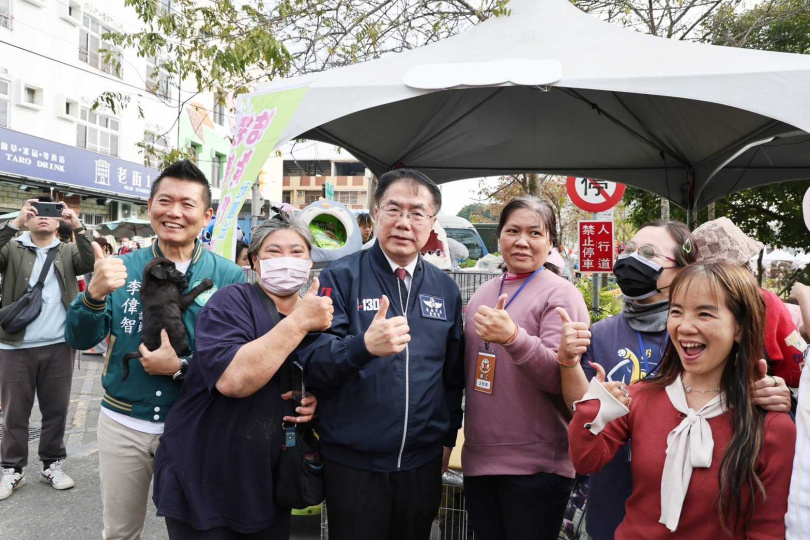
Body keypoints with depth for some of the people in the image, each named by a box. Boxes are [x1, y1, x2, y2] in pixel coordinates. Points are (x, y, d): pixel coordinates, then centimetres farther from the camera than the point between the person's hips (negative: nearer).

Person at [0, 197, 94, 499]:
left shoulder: (68, 251, 9)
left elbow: (91, 265, -10)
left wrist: (79, 228, -19)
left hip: (58, 347, 1)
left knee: (56, 410, 10)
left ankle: (52, 465, 25)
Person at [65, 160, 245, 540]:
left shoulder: (229, 276, -9)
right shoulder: (122, 267, -2)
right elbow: (80, 340, -6)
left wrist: (182, 368, -22)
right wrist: (95, 294, -25)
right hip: (122, 423, 2)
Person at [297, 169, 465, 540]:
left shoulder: (445, 289, 4)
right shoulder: (341, 277, -8)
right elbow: (311, 362, -16)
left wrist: (447, 438, 12)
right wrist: (363, 345, -32)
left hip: (423, 462, 4)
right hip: (352, 462, -3)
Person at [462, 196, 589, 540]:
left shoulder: (560, 294, -9)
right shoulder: (484, 293, 9)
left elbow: (560, 377, -18)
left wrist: (513, 337, -33)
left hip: (536, 464, -5)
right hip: (478, 457, 6)